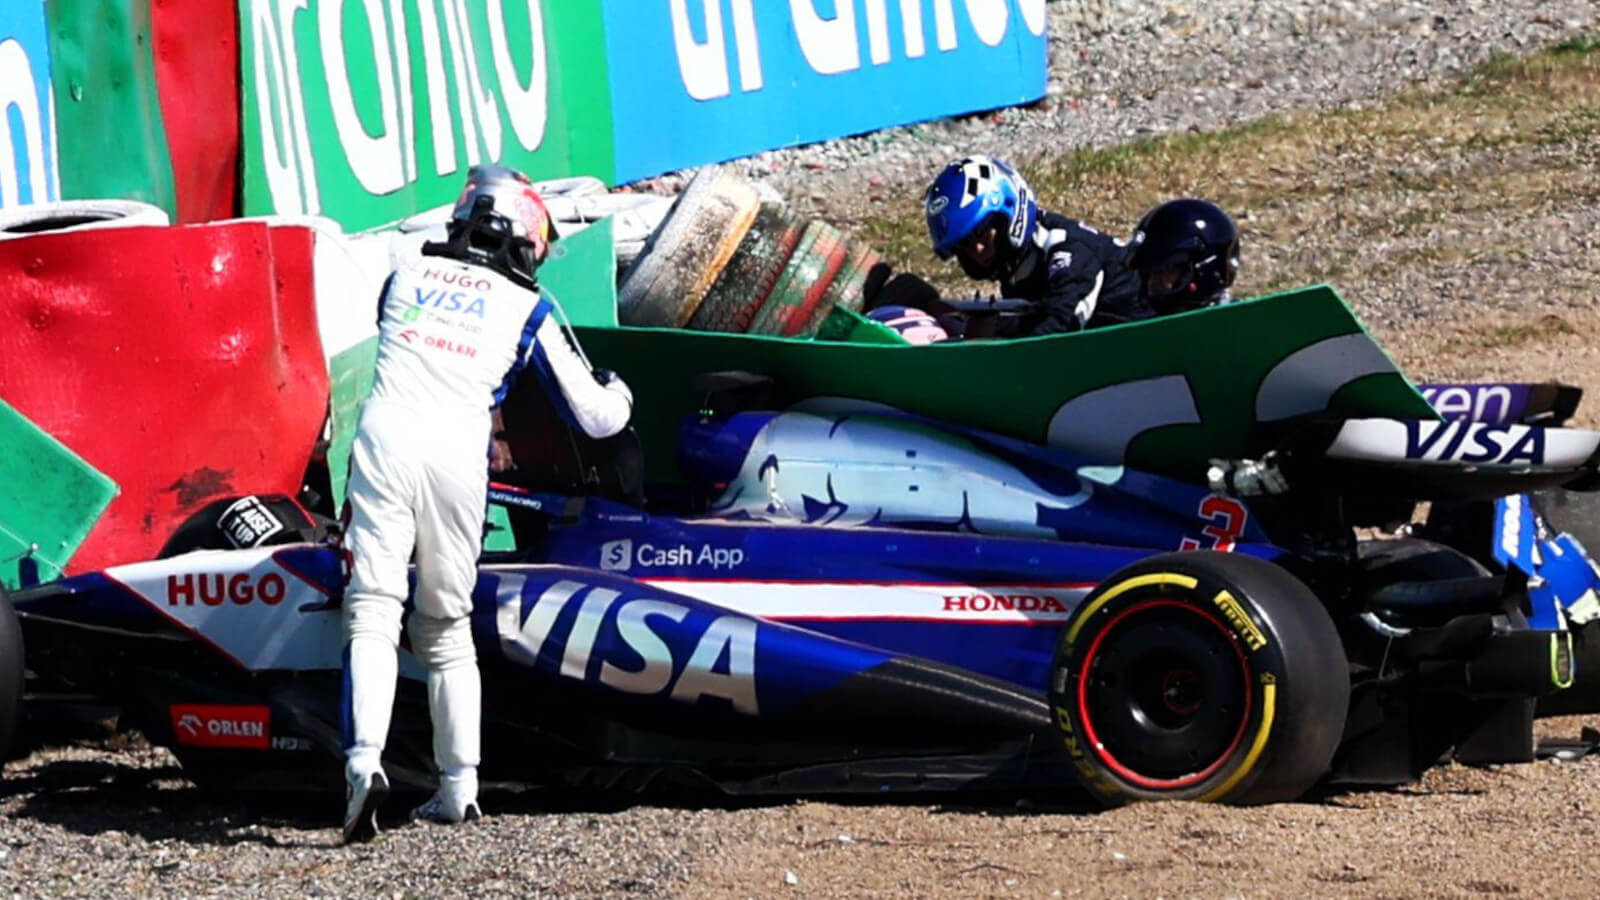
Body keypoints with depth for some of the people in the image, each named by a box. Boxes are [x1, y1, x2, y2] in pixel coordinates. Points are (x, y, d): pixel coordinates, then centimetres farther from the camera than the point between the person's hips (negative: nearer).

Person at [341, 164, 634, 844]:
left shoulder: (405, 276, 20)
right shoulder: (528, 310, 14)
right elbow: (596, 417, 18)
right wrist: (618, 393, 43)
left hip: (384, 435, 0)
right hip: (457, 457, 0)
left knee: (373, 611, -6)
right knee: (447, 626, 15)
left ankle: (364, 761, -27)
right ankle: (459, 783, 13)